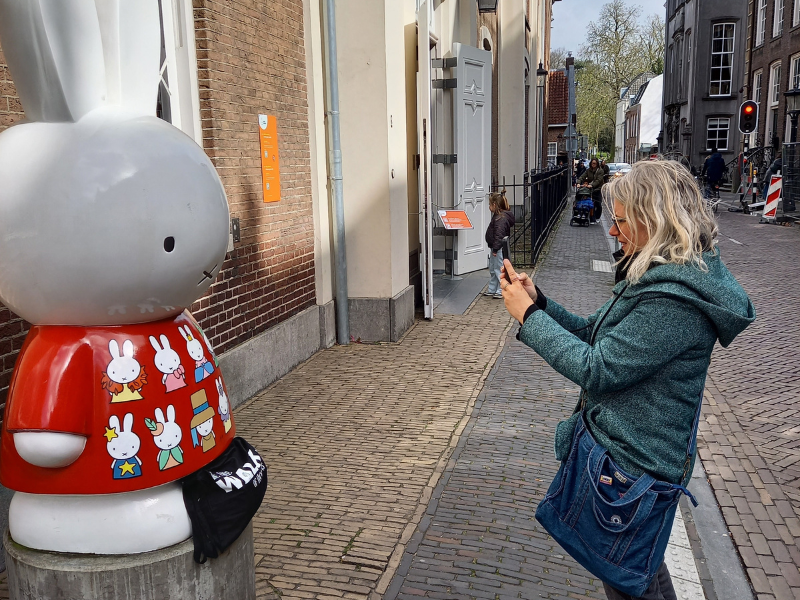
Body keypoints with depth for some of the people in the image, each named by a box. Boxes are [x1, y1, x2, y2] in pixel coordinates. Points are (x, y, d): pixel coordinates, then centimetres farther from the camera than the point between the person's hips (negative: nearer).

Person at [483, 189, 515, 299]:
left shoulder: (501, 218, -20)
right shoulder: (497, 216, 13)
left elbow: (499, 234, -24)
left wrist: (495, 249, -23)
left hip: (500, 249, -11)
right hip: (495, 248, 11)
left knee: (499, 269, -4)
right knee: (492, 270, 18)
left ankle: (501, 291, 3)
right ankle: (492, 290, 27)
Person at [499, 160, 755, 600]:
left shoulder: (674, 300, -29)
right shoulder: (659, 276, 5)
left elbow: (595, 368, -27)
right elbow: (592, 333, 9)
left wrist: (529, 316, -19)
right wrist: (538, 301, -4)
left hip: (631, 463, -10)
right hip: (636, 452, 10)